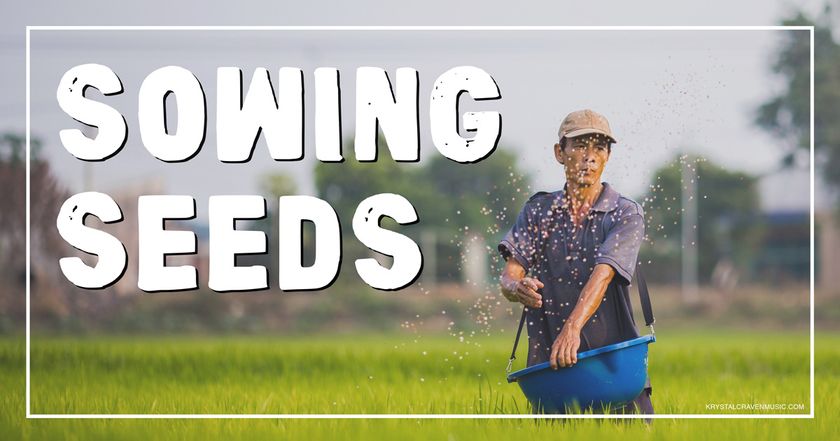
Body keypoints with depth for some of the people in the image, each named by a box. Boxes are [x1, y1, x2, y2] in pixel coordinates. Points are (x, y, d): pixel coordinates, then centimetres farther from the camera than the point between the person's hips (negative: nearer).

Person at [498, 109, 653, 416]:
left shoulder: (626, 214, 0)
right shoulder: (538, 210, 10)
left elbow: (603, 274, -17)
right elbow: (508, 277, 0)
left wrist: (572, 328, -33)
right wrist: (516, 287, -25)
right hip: (549, 363, 2)